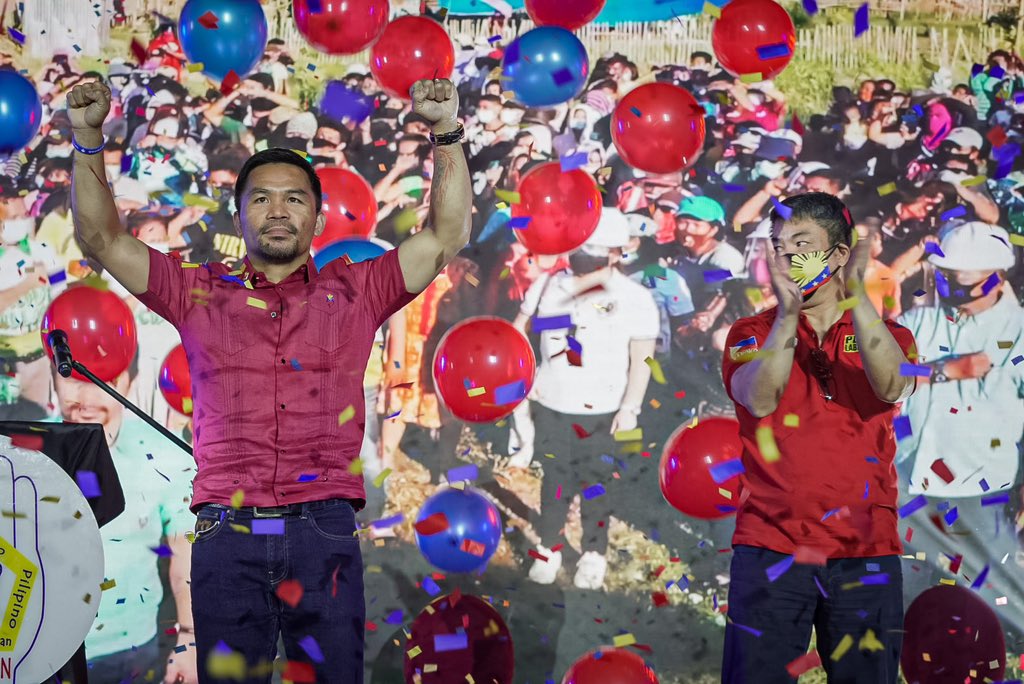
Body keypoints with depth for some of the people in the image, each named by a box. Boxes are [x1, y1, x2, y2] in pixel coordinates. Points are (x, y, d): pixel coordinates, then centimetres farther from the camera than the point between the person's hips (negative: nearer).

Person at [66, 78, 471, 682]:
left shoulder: (353, 293, 12)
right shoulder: (202, 295, 13)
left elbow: (448, 236, 7)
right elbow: (101, 238, 11)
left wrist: (447, 134, 0)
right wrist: (89, 140, 1)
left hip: (325, 535, 0)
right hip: (227, 536, 0)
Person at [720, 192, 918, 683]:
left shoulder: (885, 335, 10)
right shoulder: (752, 334, 9)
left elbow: (891, 387, -13)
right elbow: (758, 399, -12)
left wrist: (857, 298, -23)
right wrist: (788, 314, -24)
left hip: (866, 552, 1)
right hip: (769, 546, -1)